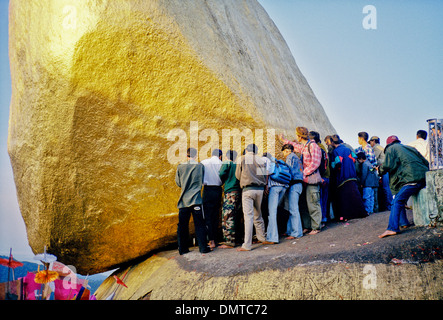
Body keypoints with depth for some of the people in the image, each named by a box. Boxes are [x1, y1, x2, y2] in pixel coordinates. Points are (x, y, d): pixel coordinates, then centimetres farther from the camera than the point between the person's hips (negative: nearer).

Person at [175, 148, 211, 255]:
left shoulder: (180, 167, -1)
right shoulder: (200, 166, -3)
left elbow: (178, 183, 9)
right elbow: (202, 181, 9)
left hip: (183, 199, 2)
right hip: (196, 199, -1)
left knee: (182, 225, 8)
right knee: (199, 224, 4)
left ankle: (183, 249, 12)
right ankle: (203, 247, 4)